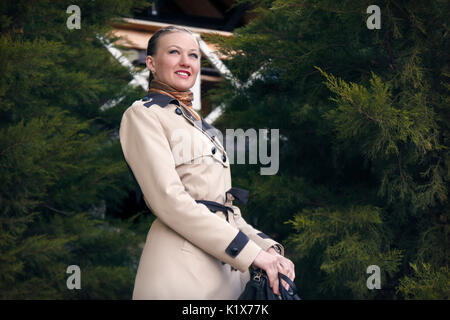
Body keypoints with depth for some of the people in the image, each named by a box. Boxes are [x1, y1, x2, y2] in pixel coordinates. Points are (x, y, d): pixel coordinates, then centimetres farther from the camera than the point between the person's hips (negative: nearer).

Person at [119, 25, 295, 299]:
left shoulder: (198, 123, 23)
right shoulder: (143, 115, -1)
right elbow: (168, 200, -14)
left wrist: (268, 247, 1)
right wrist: (251, 252, -17)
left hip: (227, 272, 7)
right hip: (183, 273, -7)